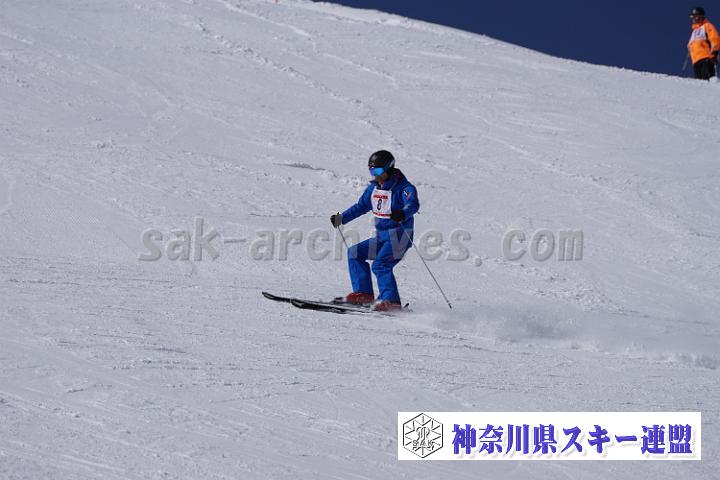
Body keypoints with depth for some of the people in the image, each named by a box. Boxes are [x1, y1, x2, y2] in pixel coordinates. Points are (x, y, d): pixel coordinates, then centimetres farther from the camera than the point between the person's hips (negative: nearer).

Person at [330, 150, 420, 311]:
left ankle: (391, 300, -25)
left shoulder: (403, 187, -14)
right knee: (354, 253, 6)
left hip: (399, 236, -9)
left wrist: (403, 214, -53)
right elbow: (362, 206, 24)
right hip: (381, 236, 9)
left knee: (380, 265, -24)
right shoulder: (374, 187, 11)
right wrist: (341, 218, 18)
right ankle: (363, 293, 3)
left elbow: (413, 204, -31)